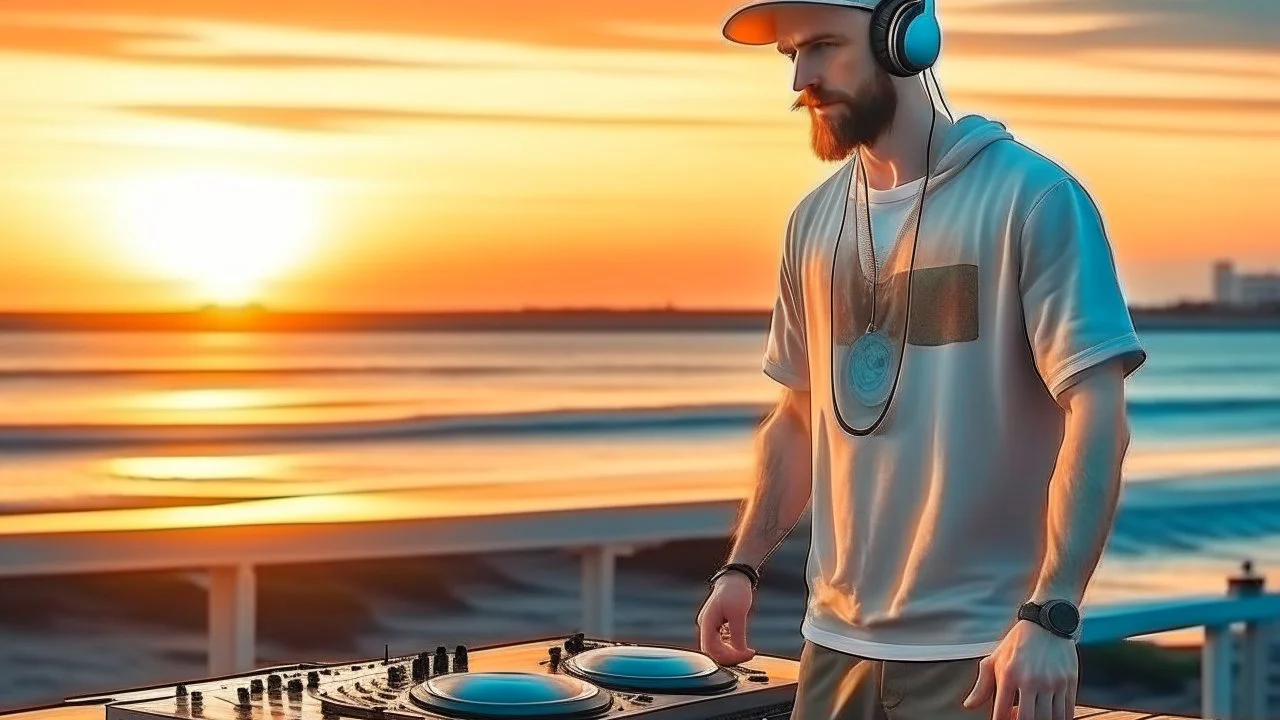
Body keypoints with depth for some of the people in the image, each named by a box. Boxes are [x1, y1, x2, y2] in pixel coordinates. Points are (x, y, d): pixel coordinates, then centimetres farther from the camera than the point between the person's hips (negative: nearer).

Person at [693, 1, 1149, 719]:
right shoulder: (814, 221, 8)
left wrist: (1051, 615, -22)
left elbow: (1096, 415, -15)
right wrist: (742, 567, 7)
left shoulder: (1032, 197, -10)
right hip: (837, 641, 6)